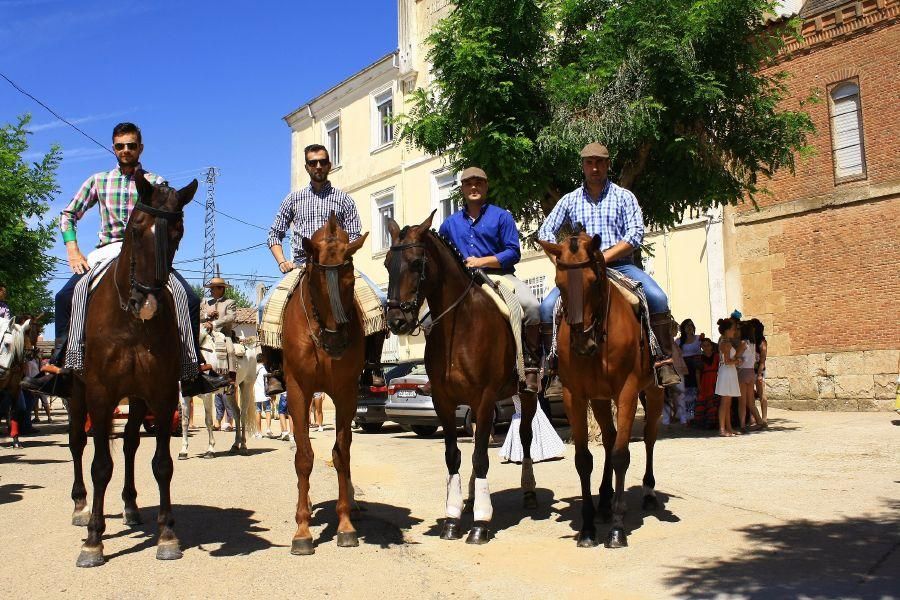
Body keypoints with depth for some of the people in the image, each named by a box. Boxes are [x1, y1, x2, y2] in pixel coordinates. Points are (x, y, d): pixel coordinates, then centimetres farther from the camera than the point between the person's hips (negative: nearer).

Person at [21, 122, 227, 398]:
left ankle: (195, 368, -15)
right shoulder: (98, 181, 14)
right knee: (66, 296, -20)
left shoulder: (156, 183, 8)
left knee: (190, 299, -21)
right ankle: (58, 367, -13)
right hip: (107, 251, 2)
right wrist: (73, 251, 2)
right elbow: (68, 215, 16)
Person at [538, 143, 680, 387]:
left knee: (657, 297, -26)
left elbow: (636, 234, -4)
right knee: (547, 307, -21)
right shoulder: (570, 200, 14)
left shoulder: (624, 196, 8)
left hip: (619, 264, -1)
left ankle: (665, 361, -16)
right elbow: (546, 232, 11)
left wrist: (604, 257, -15)